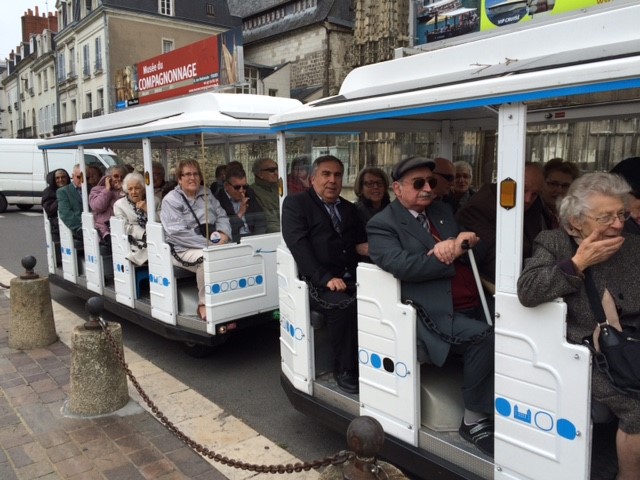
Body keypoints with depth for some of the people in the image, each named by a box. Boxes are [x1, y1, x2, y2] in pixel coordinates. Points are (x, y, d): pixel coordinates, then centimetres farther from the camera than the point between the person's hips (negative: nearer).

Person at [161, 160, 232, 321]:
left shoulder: (206, 194, 17)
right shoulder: (171, 200, -1)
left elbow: (221, 216, 15)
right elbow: (179, 232, -13)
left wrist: (224, 234, -7)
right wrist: (209, 243, -20)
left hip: (212, 244, 5)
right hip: (184, 249, -5)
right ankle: (204, 305, -20)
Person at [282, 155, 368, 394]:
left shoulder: (348, 208, 21)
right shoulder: (295, 203, 3)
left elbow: (360, 244, 16)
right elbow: (298, 245, -11)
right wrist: (325, 278, -21)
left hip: (350, 278, 5)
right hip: (316, 281, -5)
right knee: (344, 304, -33)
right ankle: (344, 369, -12)